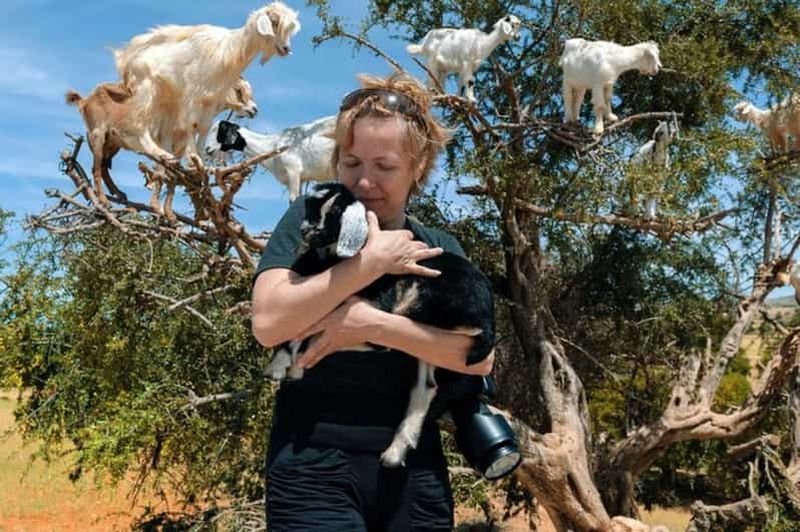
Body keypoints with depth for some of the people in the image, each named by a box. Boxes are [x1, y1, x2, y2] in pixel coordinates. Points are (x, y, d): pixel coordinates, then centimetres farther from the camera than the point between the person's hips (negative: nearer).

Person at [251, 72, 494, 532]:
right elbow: (268, 322, -15)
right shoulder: (309, 219, 1)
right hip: (316, 465, -3)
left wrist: (374, 324, -16)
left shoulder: (440, 249, 9)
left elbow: (479, 357, -5)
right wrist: (373, 259, -14)